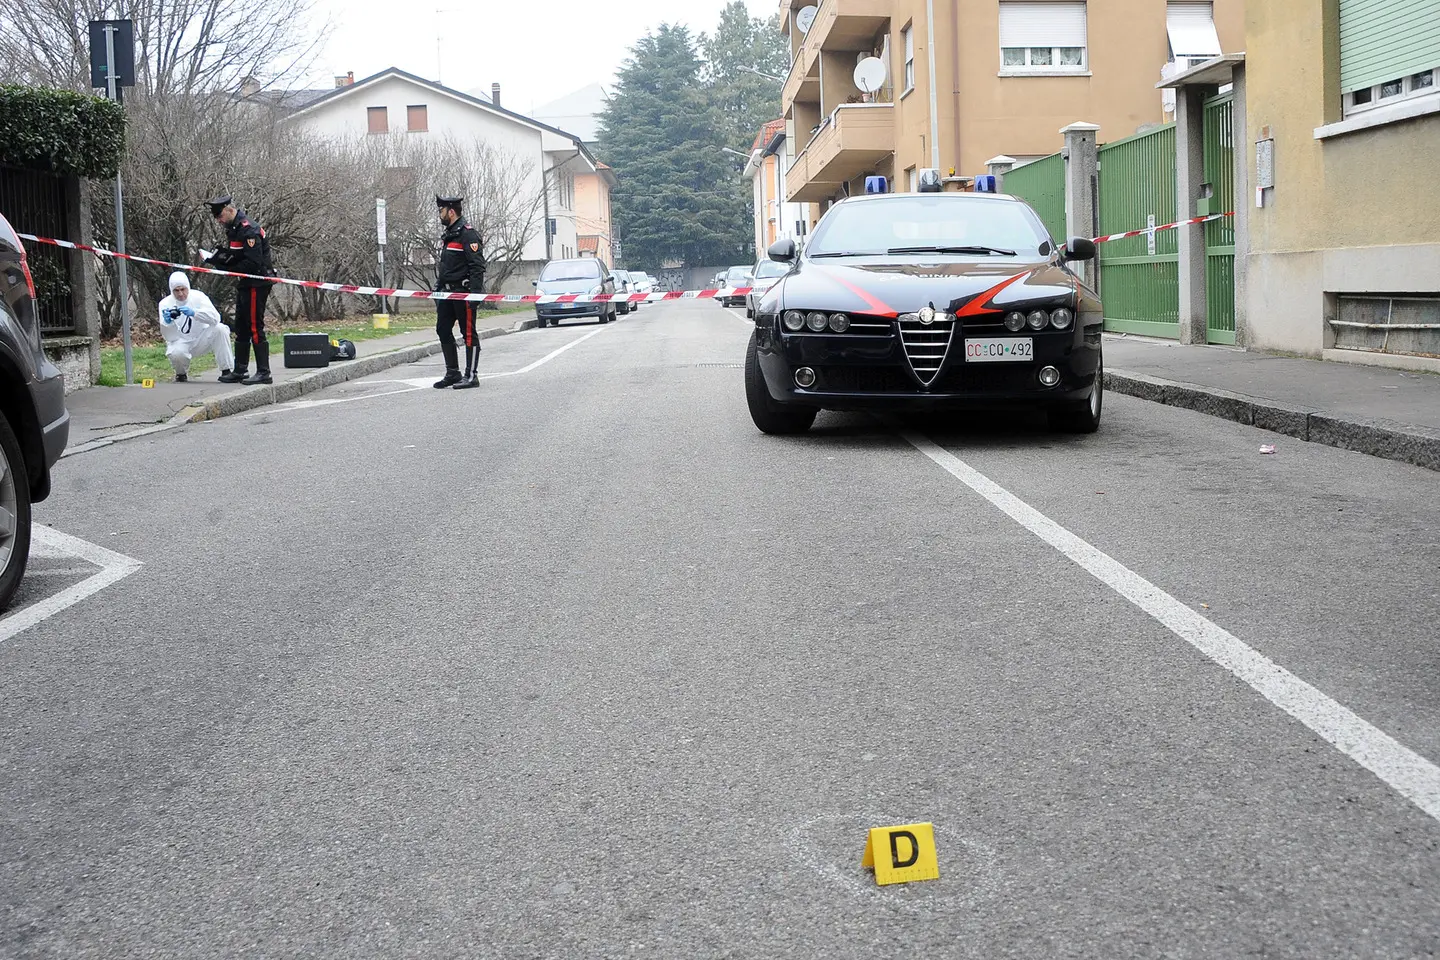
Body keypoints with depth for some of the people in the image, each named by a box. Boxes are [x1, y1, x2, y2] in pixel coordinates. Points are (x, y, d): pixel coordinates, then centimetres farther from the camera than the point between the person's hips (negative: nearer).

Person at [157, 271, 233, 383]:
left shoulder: (198, 296, -11)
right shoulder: (165, 304, -10)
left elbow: (215, 318, -27)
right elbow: (169, 337, -16)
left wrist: (193, 313, -41)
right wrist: (168, 322, -37)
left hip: (201, 341, 1)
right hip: (181, 343, -1)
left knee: (220, 329, -26)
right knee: (176, 353, -36)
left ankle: (226, 371, -21)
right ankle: (181, 373, 1)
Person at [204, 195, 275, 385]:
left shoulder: (248, 229, -18)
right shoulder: (232, 228, 15)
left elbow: (253, 263, -24)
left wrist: (228, 270, -20)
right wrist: (219, 258, -1)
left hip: (257, 283, -10)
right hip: (245, 284, 10)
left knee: (255, 327, -10)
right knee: (241, 328, 14)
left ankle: (264, 373, -7)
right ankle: (239, 371, 21)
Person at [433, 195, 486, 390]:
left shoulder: (467, 234, -13)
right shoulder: (449, 234, 17)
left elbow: (477, 266, -19)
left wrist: (475, 293, -24)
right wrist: (438, 289, 22)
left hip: (464, 292, -10)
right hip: (448, 292, 10)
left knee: (468, 333, -4)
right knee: (443, 330, 10)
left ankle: (471, 376, 1)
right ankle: (452, 373, 19)